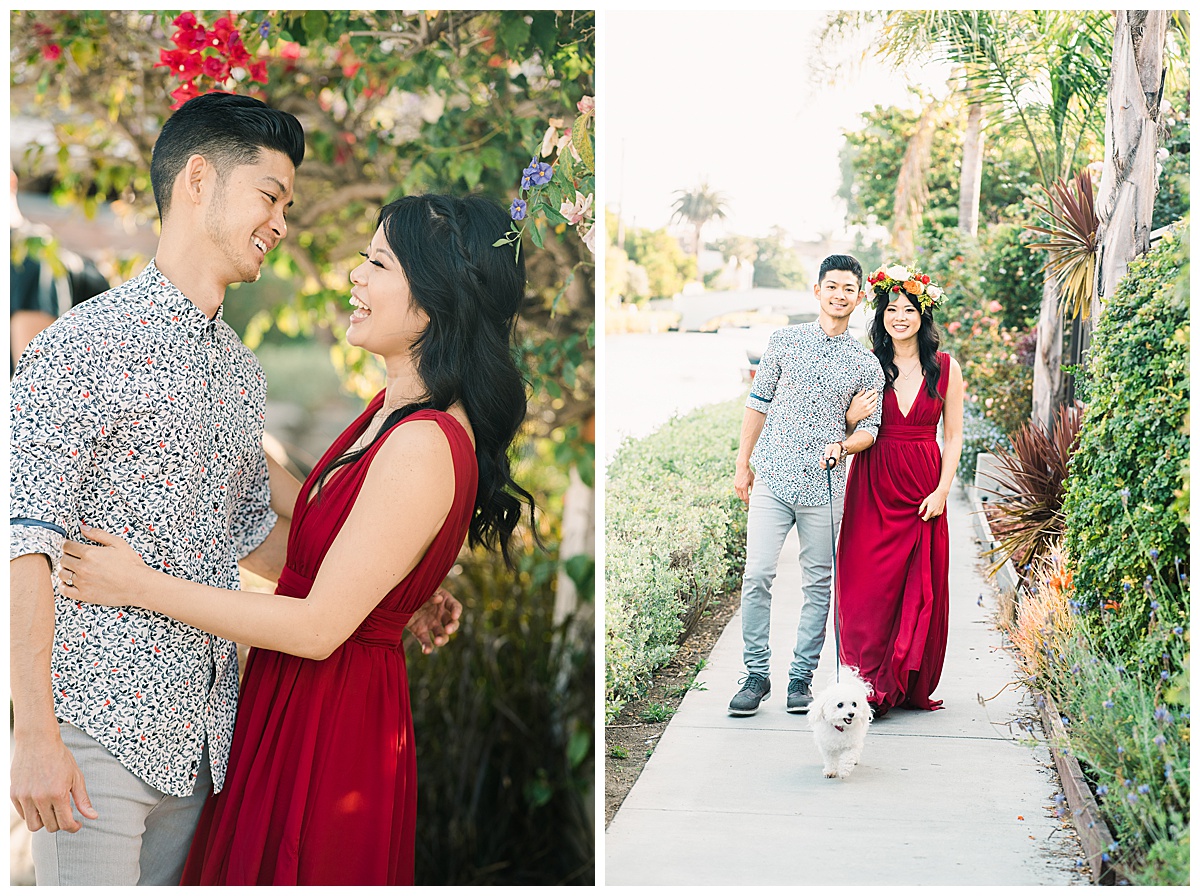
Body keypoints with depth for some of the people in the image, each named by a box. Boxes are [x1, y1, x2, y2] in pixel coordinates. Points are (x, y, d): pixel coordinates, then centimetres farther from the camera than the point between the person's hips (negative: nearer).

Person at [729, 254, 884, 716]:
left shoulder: (866, 363, 5)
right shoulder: (784, 340, 7)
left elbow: (870, 427, 6)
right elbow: (758, 404, 12)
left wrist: (843, 446, -16)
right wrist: (743, 464, 9)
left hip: (826, 487, 0)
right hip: (772, 478, 0)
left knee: (819, 583, 3)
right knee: (757, 575, -8)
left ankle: (801, 677, 14)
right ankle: (757, 674, 4)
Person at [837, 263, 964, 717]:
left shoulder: (945, 368, 2)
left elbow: (953, 436, 4)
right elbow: (847, 432, 11)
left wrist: (942, 490, -5)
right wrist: (852, 418, -12)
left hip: (924, 488, 0)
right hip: (874, 485, 0)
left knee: (922, 587, 1)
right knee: (869, 584, -5)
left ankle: (910, 687, 13)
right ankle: (868, 686, 2)